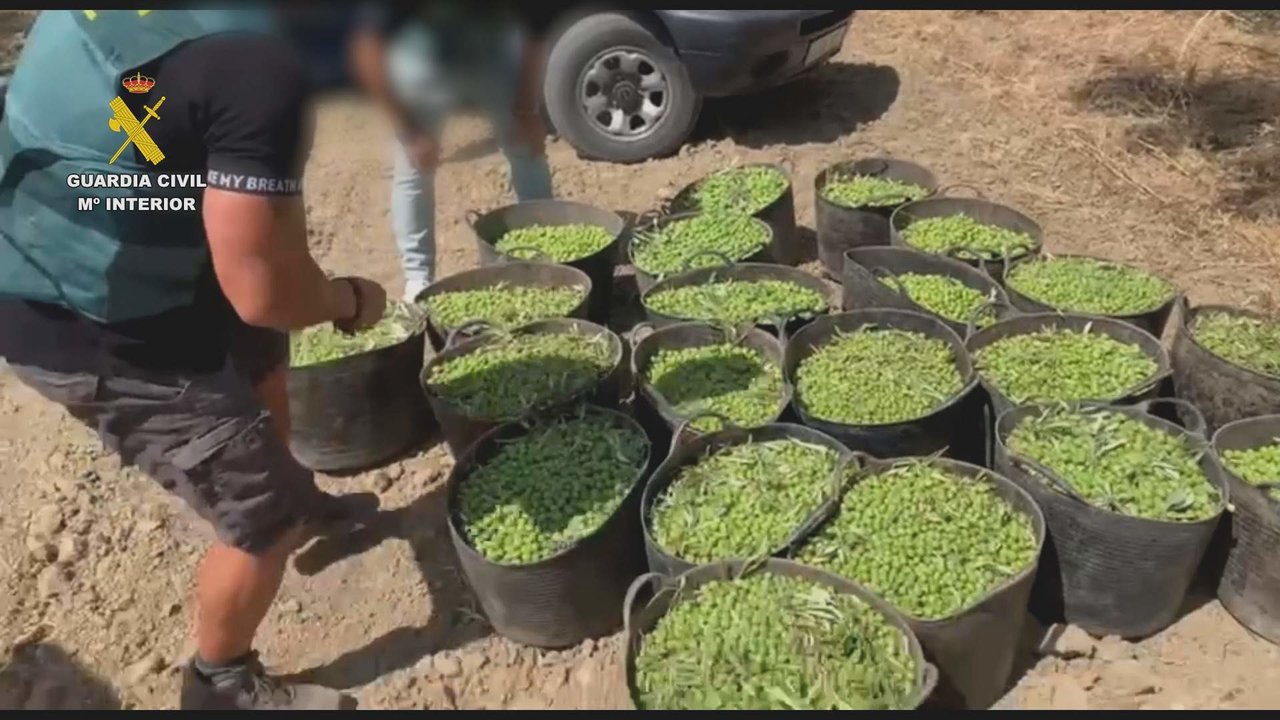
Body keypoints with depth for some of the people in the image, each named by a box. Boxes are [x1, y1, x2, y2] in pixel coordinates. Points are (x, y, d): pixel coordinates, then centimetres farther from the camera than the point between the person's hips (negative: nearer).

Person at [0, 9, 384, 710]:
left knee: (261, 355, 30)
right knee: (263, 519, 6)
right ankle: (222, 684, 31)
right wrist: (352, 301, -8)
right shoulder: (260, 60, -29)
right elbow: (264, 291, -29)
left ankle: (294, 498, 53)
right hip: (94, 337, -9)